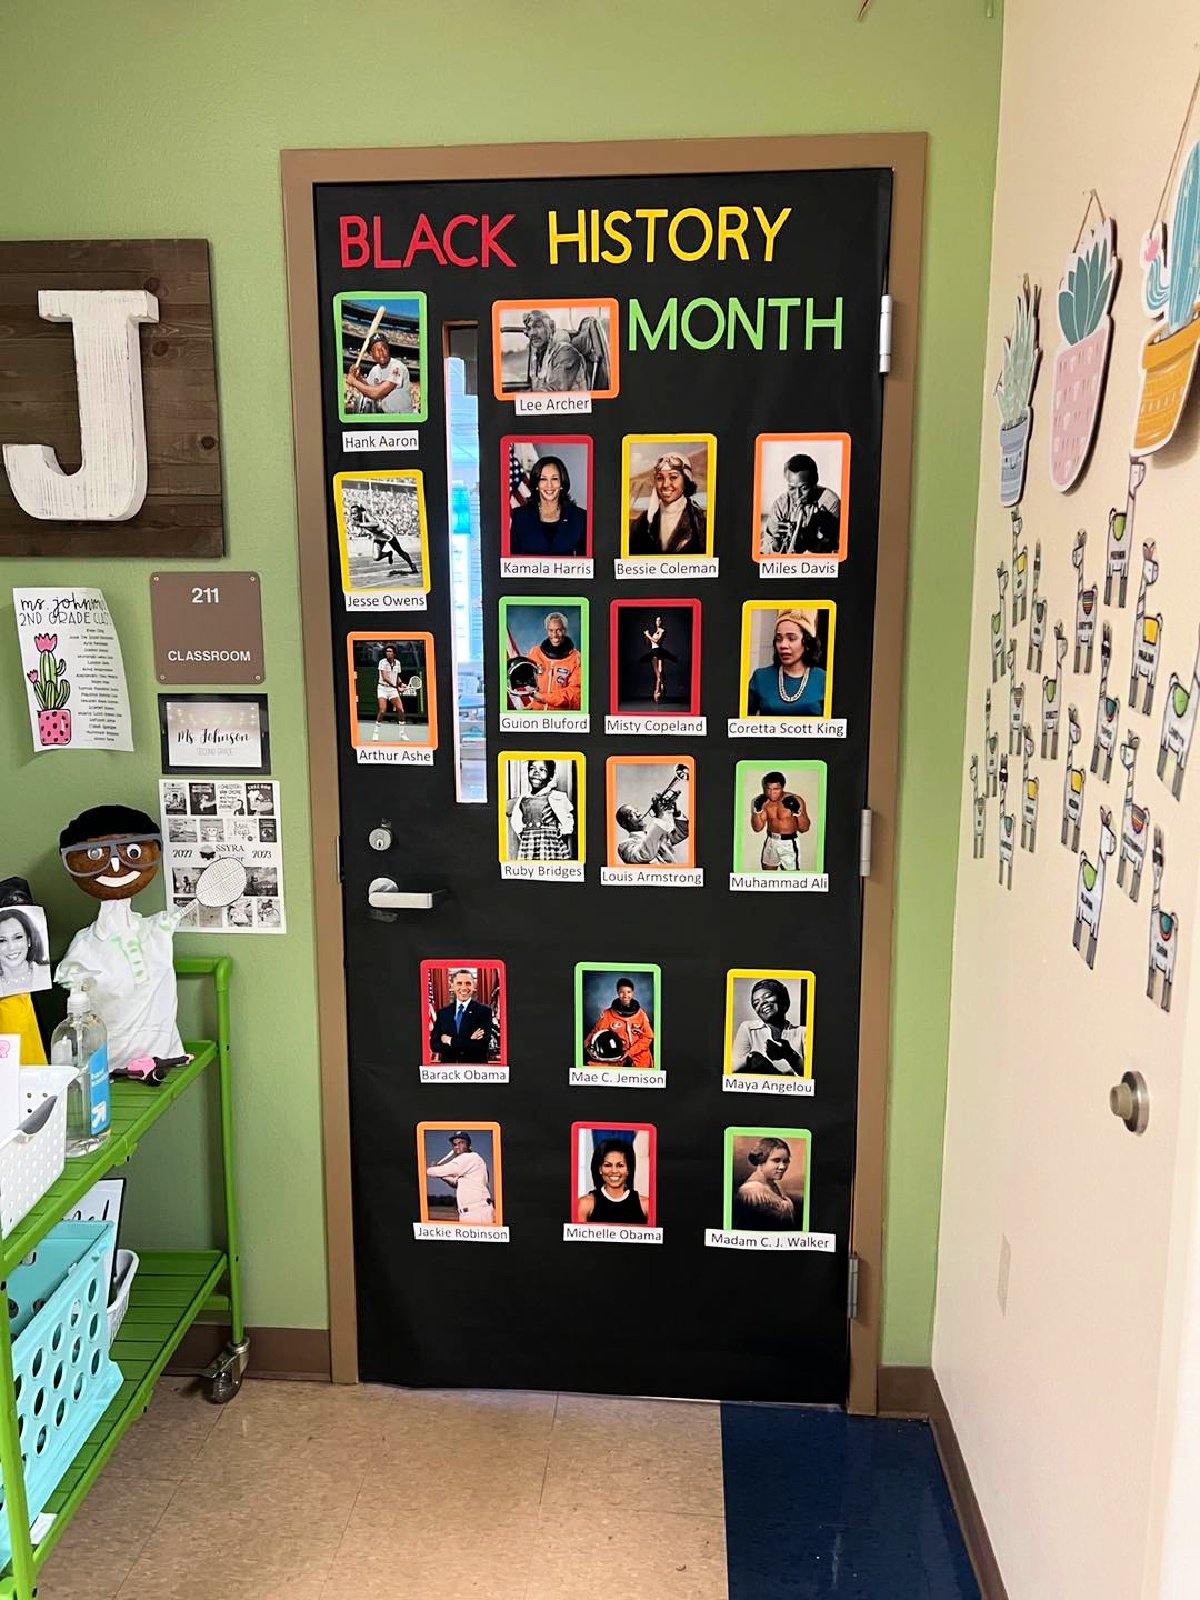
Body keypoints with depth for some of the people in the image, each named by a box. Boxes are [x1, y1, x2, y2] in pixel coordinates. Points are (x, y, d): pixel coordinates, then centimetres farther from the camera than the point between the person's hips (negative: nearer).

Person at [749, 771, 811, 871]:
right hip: (771, 842, 4)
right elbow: (758, 828, -2)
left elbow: (805, 828, -11)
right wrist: (757, 811, -17)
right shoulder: (764, 802, -5)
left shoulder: (795, 800, -15)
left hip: (789, 843, -4)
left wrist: (798, 813, -29)